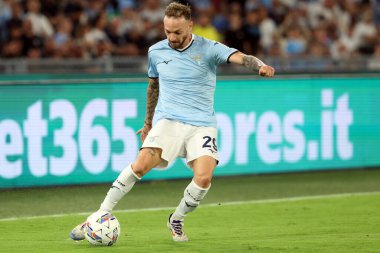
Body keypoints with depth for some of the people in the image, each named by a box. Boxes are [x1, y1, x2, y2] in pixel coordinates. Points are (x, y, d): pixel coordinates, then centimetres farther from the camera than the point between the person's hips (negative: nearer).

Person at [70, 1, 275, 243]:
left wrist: (261, 66, -40)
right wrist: (148, 123, 30)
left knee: (204, 178, -22)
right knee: (141, 164, -23)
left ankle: (176, 221, 7)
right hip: (168, 120, 1)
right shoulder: (156, 52, 7)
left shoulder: (209, 49, -3)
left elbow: (240, 57, -18)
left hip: (202, 124, -1)